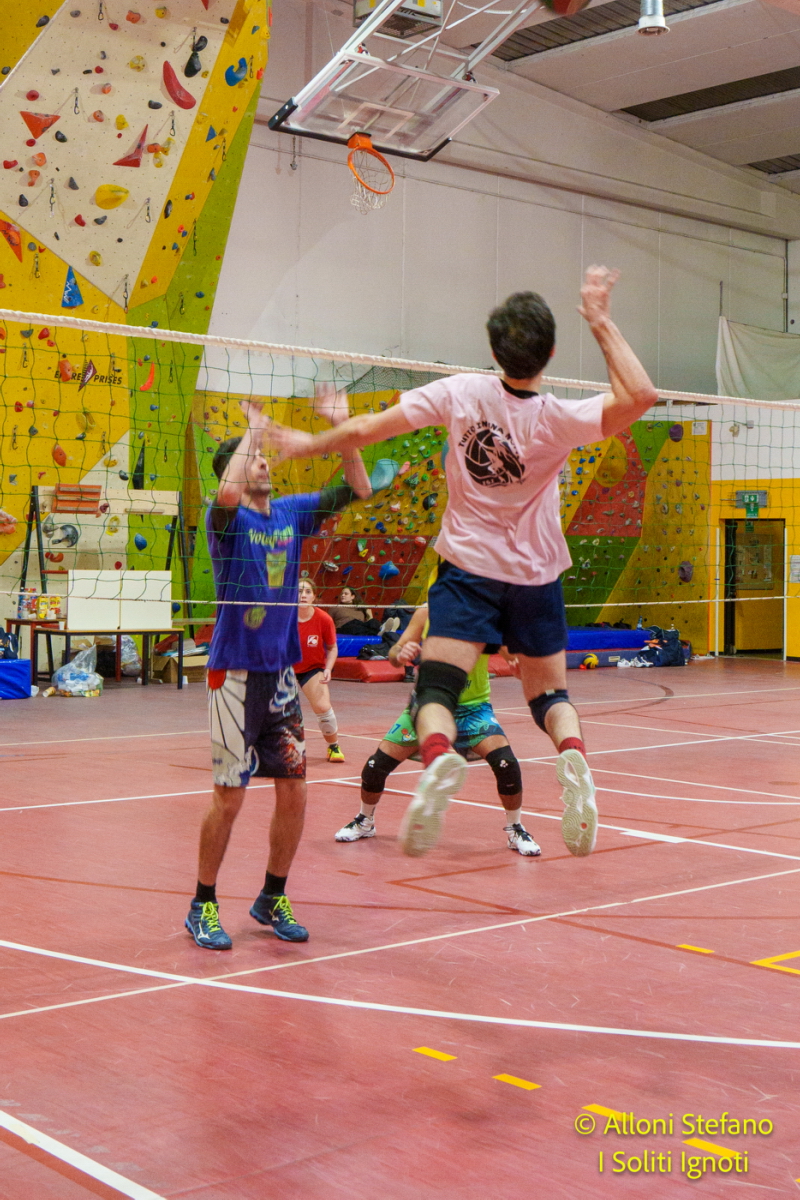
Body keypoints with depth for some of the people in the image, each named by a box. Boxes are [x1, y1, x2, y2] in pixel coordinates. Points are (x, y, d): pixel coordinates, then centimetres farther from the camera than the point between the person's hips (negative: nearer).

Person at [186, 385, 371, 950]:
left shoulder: (291, 512, 9)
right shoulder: (228, 517, -8)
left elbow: (358, 489, 7)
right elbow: (227, 492, -32)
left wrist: (341, 426, -3)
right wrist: (255, 429, -20)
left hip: (282, 673, 6)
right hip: (236, 673, -5)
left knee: (294, 792, 5)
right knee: (230, 797, -2)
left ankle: (273, 898, 22)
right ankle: (203, 906, 14)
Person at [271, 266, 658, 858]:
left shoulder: (460, 393, -11)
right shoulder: (557, 419, -16)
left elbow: (364, 430, -7)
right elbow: (640, 395, -17)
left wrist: (308, 444, 10)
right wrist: (601, 322, -15)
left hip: (470, 567, 0)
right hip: (536, 573, 1)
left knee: (437, 687, -6)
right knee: (550, 693, 14)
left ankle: (439, 758, -39)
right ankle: (574, 759, -17)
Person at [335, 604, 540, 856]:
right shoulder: (426, 613, -11)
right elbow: (394, 653, -9)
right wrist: (400, 654, -33)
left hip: (472, 706, -2)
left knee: (505, 762, -24)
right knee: (377, 764, -4)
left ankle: (515, 829, 2)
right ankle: (365, 822, 27)